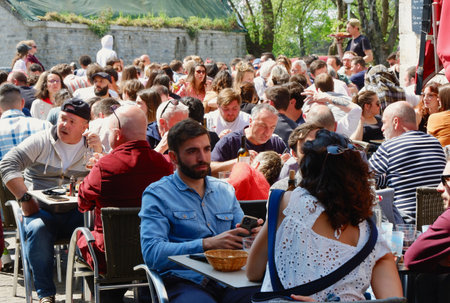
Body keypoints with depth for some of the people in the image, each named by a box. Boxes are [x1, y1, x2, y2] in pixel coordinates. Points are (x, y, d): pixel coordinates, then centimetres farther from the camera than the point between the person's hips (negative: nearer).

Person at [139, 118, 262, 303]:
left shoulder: (225, 190, 21)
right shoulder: (157, 194, 4)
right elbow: (151, 253, -9)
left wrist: (251, 234, -2)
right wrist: (207, 244, -17)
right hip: (185, 283, -4)